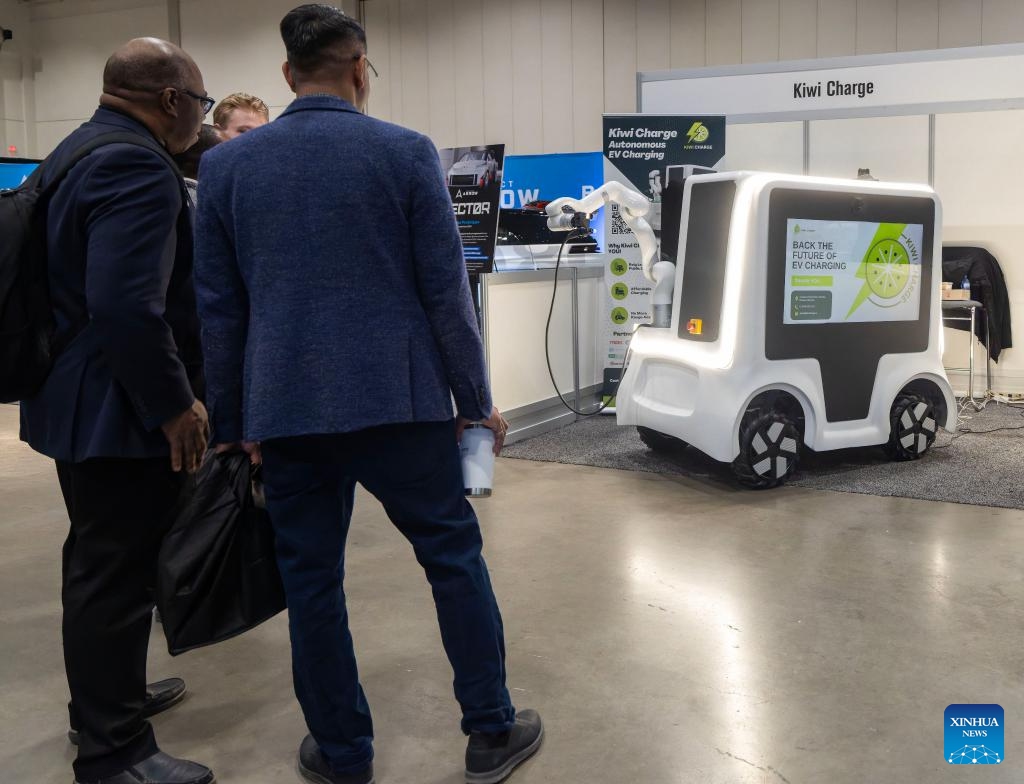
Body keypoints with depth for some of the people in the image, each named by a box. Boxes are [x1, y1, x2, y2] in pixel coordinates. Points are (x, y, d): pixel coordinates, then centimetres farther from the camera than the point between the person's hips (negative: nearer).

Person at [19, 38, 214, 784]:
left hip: (78, 399, 11)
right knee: (119, 574, 0)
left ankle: (106, 699, 39)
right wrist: (176, 404, -21)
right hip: (119, 410, -11)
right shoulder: (139, 167, -20)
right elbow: (128, 307, -29)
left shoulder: (79, 148, 14)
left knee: (101, 562, 22)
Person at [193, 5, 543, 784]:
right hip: (398, 399, -2)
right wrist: (476, 400, 4)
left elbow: (218, 307, 7)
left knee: (311, 579, 11)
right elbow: (445, 290, -4)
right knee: (454, 556, 11)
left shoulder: (225, 164, 5)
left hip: (286, 407, 2)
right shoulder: (408, 152, -3)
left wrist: (230, 422, 15)